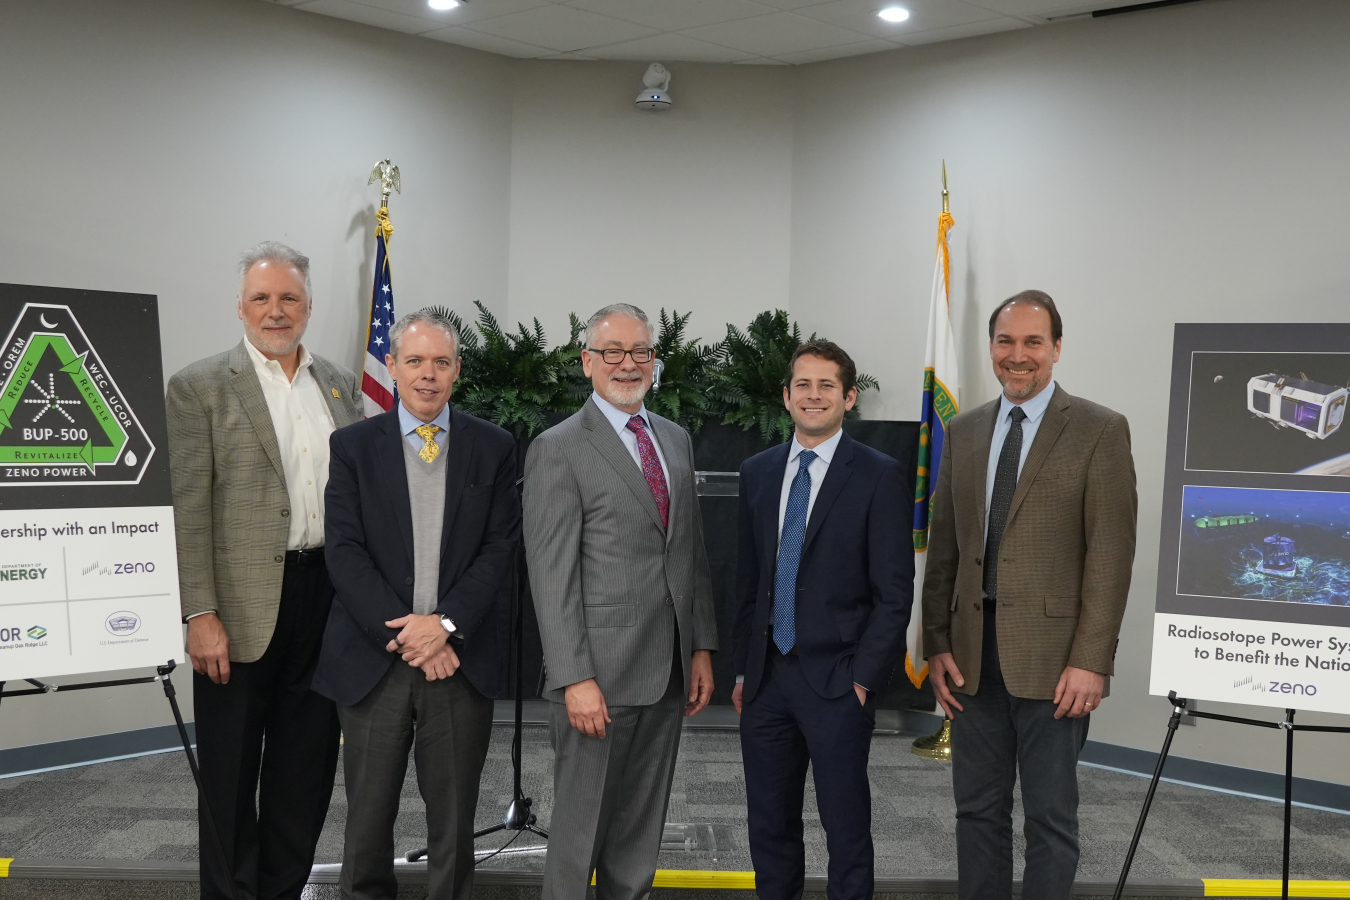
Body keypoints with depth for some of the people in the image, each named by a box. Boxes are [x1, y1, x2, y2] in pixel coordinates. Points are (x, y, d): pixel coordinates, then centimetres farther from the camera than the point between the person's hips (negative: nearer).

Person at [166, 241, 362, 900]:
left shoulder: (340, 384, 11)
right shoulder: (199, 388, -5)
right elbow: (187, 510, -10)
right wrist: (200, 615, -16)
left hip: (327, 596, 5)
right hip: (243, 605, -5)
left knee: (306, 762, 15)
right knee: (231, 771, 6)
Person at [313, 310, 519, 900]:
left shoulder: (494, 447, 5)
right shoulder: (353, 445, 3)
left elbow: (501, 546, -1)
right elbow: (344, 551, -4)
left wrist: (445, 623, -13)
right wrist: (403, 634, -13)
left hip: (460, 659, 0)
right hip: (374, 659, 0)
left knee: (453, 817, 9)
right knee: (369, 814, 10)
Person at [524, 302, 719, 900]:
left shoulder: (676, 440, 14)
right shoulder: (558, 449, -7)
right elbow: (551, 575, -12)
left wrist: (701, 648, 11)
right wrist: (575, 679, -17)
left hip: (668, 671, 6)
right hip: (599, 674, -6)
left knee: (641, 829, 15)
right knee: (581, 826, 4)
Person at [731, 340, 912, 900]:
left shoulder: (878, 476, -5)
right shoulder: (757, 473, 9)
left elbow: (894, 592, -7)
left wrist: (864, 678, -11)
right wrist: (743, 671, 11)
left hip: (837, 682, -4)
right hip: (766, 679, 5)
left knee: (846, 826, 5)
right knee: (769, 824, 12)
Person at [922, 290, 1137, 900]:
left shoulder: (1100, 431, -3)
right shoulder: (963, 432, 11)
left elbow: (1111, 553, -8)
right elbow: (942, 547, 11)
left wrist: (1091, 661, -13)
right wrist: (938, 644, 4)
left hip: (1051, 656, -4)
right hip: (972, 652, 4)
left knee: (1051, 816, 6)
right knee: (977, 810, 12)